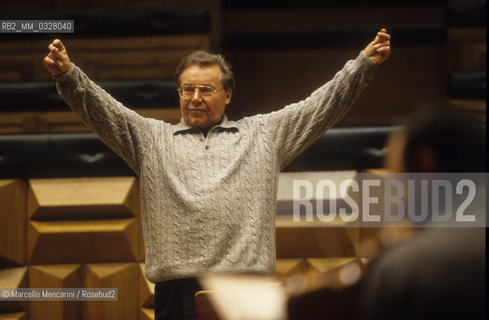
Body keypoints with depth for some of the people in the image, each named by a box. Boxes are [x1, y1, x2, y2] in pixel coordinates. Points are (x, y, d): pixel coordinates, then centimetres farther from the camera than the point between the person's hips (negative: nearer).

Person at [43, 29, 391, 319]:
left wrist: (364, 62, 4)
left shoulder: (263, 134, 16)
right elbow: (104, 110, 4)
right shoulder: (152, 138, 15)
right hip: (178, 290, 0)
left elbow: (322, 105, 12)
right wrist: (68, 75, -13)